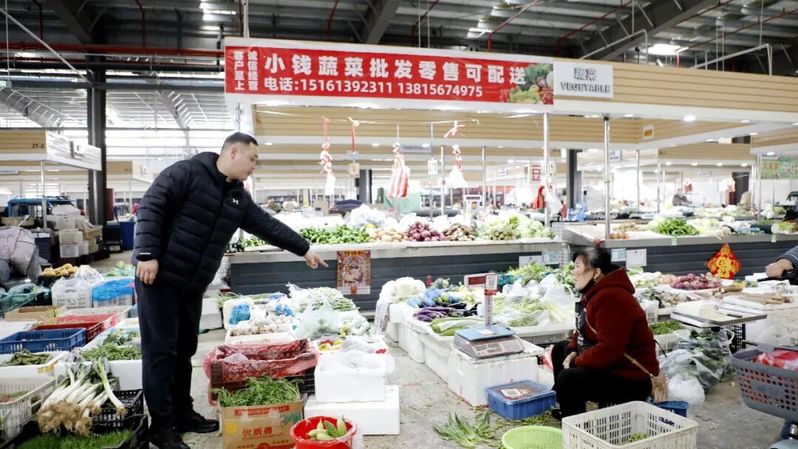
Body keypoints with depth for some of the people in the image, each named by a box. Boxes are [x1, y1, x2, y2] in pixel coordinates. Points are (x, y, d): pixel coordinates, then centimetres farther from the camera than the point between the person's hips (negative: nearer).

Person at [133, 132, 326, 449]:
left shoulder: (239, 197, 11)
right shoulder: (186, 173, -11)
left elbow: (267, 225, 14)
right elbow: (151, 207, -16)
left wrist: (304, 249, 15)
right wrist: (147, 253, -23)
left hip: (193, 285, 8)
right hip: (158, 277, -7)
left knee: (184, 350, 14)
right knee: (160, 351, -1)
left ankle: (183, 414, 28)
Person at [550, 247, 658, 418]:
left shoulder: (610, 299, -27)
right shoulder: (594, 293, 7)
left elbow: (608, 351, -32)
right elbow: (584, 331, 17)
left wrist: (575, 362, -18)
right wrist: (573, 352, -1)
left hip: (631, 379, -11)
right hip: (611, 365, 11)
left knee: (567, 379, -27)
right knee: (560, 349, 20)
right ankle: (563, 407, 25)